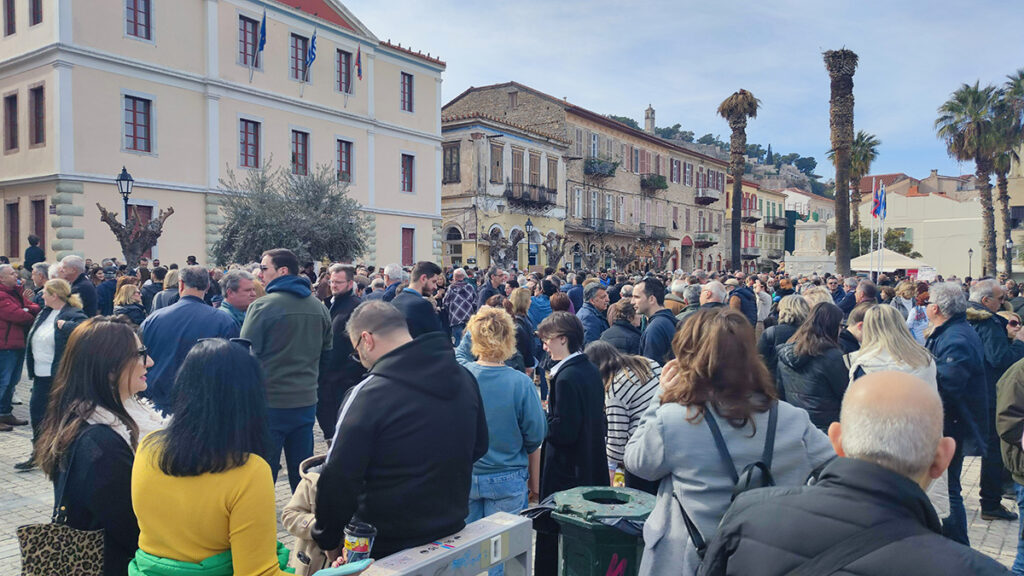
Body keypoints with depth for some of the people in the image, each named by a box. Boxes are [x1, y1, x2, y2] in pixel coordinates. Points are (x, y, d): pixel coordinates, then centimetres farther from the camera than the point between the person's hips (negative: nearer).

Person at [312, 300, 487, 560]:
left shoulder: (367, 395, -23)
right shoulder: (464, 378, -3)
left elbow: (338, 479, -19)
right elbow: (479, 447, 9)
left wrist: (328, 539, -4)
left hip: (385, 547, -5)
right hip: (452, 530, 6)